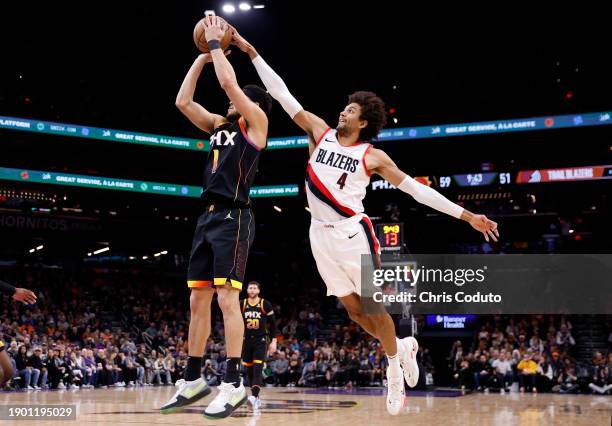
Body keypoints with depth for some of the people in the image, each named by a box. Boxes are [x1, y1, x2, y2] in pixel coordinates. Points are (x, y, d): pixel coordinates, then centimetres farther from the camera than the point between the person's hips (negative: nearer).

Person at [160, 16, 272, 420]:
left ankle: (234, 385, -12)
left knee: (227, 298, -14)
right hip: (209, 217, 8)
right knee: (198, 300, 8)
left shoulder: (256, 122, 1)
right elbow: (183, 101, 17)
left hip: (233, 218, -8)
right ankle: (193, 381, 15)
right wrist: (202, 56, 17)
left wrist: (216, 43, 2)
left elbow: (228, 81, -11)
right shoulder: (220, 125, 21)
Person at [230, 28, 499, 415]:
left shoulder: (372, 156, -4)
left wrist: (468, 215, -8)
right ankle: (403, 347, 30)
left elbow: (417, 189, -3)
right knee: (353, 309, 8)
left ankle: (394, 372, 18)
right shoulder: (320, 132, 5)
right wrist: (251, 51, 2)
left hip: (353, 234, -4)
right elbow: (283, 94, 4)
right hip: (321, 234, 4)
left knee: (374, 305, -1)